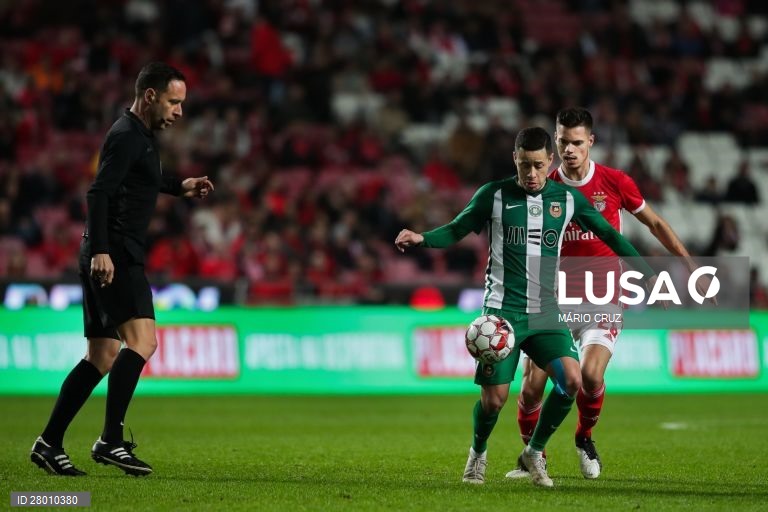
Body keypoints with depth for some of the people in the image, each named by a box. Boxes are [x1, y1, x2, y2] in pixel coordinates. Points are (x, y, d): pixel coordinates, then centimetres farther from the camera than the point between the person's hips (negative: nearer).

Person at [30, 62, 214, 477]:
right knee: (141, 339, -22)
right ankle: (110, 440, -26)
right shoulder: (126, 136, -11)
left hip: (108, 256, 11)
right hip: (114, 255, -11)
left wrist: (180, 187, 33)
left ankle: (49, 444, 13)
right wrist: (100, 250, -31)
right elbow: (98, 192, -22)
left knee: (102, 356, 11)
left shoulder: (140, 135, 21)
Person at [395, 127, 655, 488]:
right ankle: (478, 453, 25)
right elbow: (456, 230, 5)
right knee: (494, 397, -8)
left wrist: (647, 274, 10)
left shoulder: (567, 199, 5)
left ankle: (534, 452, 3)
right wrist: (421, 239, -15)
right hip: (502, 309, -2)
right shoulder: (494, 195, -2)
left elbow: (608, 234, 13)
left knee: (571, 379, -19)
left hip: (546, 311, 2)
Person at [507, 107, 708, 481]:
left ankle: (585, 438, 10)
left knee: (591, 373, -22)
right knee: (532, 384, -8)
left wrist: (691, 267, 8)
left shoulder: (615, 182, -3)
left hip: (604, 298, -1)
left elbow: (655, 224, 10)